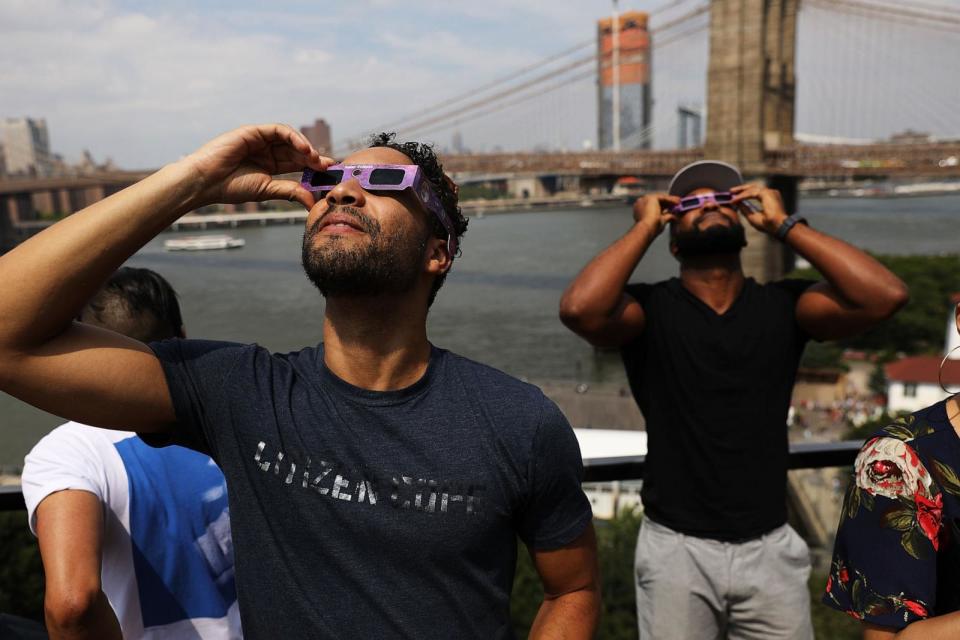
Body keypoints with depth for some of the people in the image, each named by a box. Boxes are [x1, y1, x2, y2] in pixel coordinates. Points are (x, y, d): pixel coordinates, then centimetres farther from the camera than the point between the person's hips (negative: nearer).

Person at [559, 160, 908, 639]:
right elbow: (579, 309, -27)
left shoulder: (782, 305, 0)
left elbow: (885, 296, -14)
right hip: (677, 548, -2)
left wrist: (784, 224, -8)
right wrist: (644, 228, -14)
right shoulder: (650, 309, -7)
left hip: (769, 547, 3)